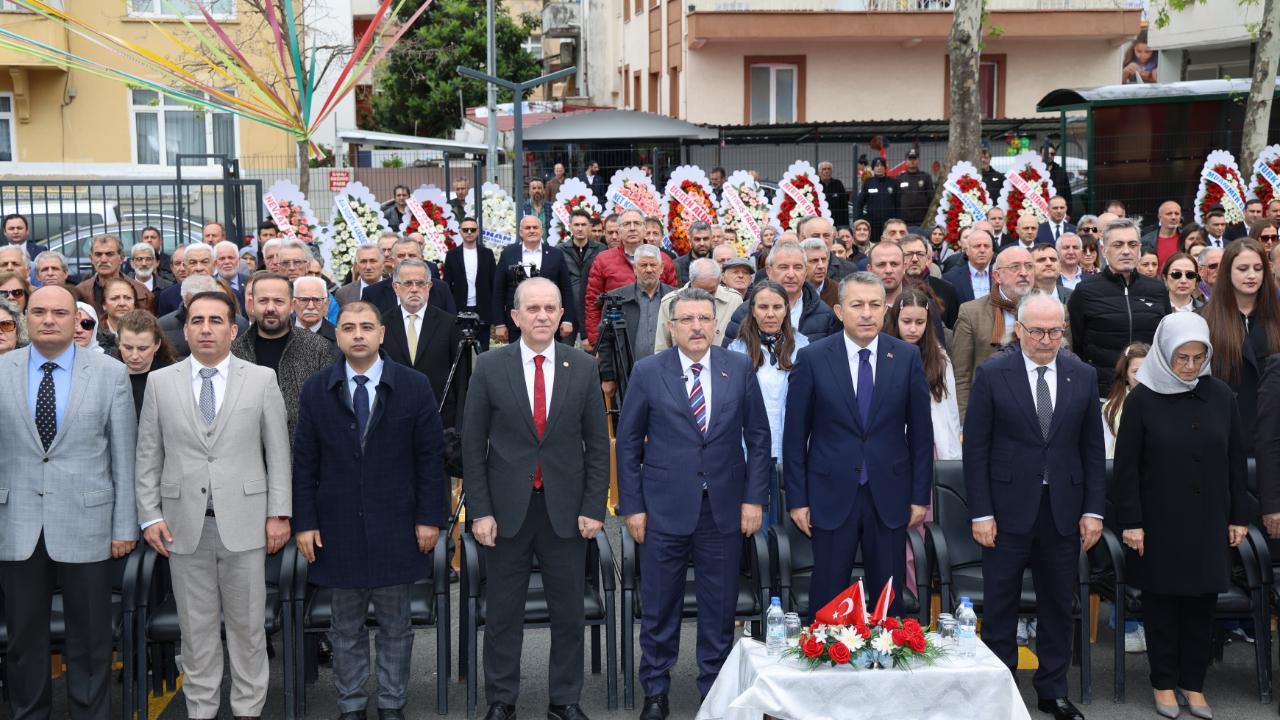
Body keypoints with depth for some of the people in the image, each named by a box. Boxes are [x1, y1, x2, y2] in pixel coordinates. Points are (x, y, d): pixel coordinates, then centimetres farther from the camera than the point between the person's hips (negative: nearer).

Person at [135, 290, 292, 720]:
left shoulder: (261, 380, 3)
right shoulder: (160, 382, 6)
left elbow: (278, 451, 3)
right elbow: (148, 456, 7)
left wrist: (279, 513, -2)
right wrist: (150, 516, 1)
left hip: (244, 521, -1)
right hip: (185, 524, 1)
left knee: (248, 624, 5)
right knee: (196, 627, 8)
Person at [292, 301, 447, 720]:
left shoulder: (414, 386, 0)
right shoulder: (316, 390, 3)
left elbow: (430, 457, 0)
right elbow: (304, 462, 3)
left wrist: (430, 517, -4)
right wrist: (304, 522, -1)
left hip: (395, 527, -1)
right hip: (338, 528, 1)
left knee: (395, 624, 8)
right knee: (346, 628, 10)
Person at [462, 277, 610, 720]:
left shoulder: (583, 367, 1)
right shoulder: (489, 367, -2)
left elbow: (597, 445, 4)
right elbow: (473, 445, 0)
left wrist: (593, 508, -2)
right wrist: (479, 510, -5)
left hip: (566, 509, 1)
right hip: (508, 508, -1)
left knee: (568, 612, 9)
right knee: (502, 613, 8)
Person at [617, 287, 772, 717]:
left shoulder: (740, 368, 2)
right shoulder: (648, 372, -2)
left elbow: (758, 436, 6)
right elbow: (628, 443, 1)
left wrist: (754, 497, -1)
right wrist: (632, 506, -3)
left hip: (725, 509, 1)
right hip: (665, 508, -1)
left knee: (720, 609, 8)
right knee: (659, 608, 7)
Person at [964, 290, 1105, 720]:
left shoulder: (1083, 377, 5)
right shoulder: (992, 374, -4)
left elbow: (1093, 450, 8)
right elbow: (976, 448, -5)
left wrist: (1093, 510, 2)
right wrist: (981, 513, -9)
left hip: (1064, 510, 3)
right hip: (1008, 508, -3)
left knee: (1058, 606, 11)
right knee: (1000, 607, 5)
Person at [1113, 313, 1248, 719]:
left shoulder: (1221, 397, 1)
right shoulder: (1143, 399, -8)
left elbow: (1236, 461, 7)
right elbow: (1126, 467, -6)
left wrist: (1239, 516, 7)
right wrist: (1131, 522, -9)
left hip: (1208, 523, 3)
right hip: (1160, 523, -2)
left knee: (1202, 602, 7)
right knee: (1162, 602, 6)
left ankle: (1194, 682, 20)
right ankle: (1164, 682, 18)